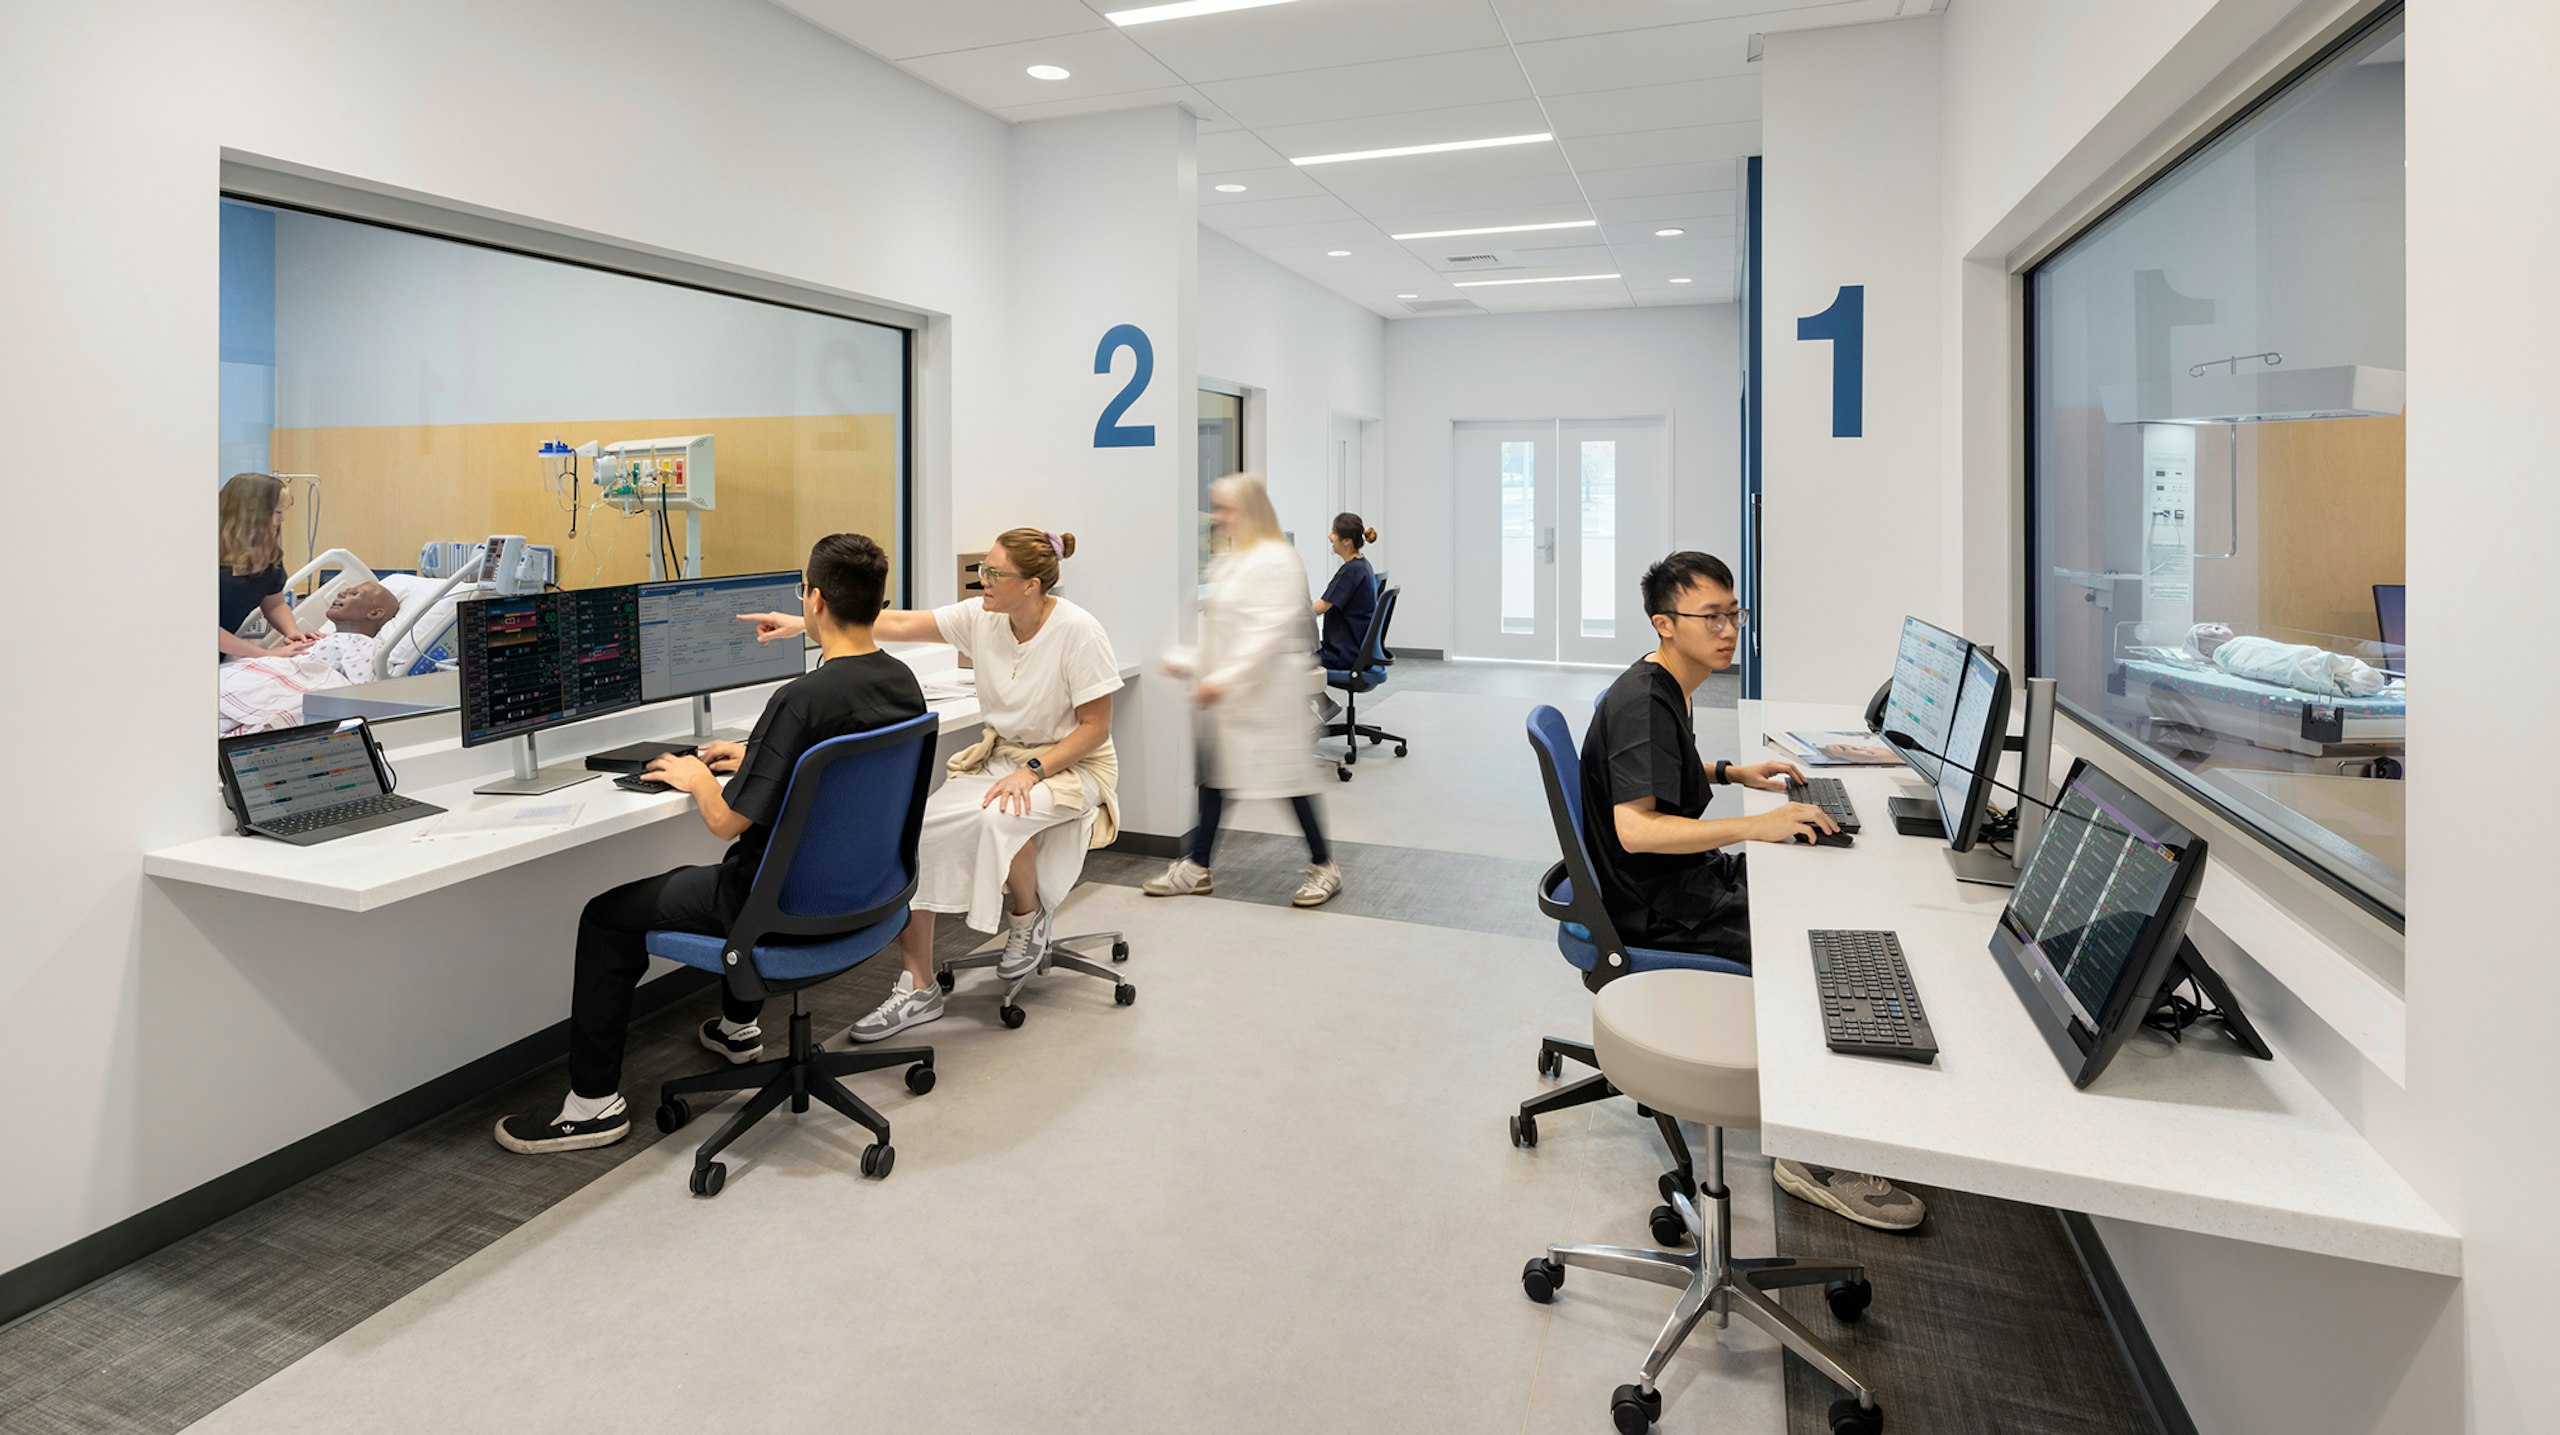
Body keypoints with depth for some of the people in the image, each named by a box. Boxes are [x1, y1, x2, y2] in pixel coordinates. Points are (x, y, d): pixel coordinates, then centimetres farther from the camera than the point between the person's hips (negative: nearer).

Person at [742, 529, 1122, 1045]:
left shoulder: (1078, 631, -19)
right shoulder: (981, 617, -5)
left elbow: (1095, 726, -16)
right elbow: (899, 624, -7)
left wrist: (1032, 771, -25)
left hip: (1071, 763, -5)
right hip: (998, 755, 6)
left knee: (1001, 817, -36)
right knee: (920, 827, -17)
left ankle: (1027, 923, -2)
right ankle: (918, 988, -7)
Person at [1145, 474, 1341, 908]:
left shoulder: (1275, 560, -16)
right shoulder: (1226, 561, 14)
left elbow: (1270, 630, -24)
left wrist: (1226, 678, -27)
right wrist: (1188, 661, 10)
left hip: (1268, 693, -9)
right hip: (1225, 695, 9)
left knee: (1290, 776, 1)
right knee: (1213, 774, 11)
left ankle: (1324, 866, 18)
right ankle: (1196, 868, 21)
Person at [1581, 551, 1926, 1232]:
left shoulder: (1664, 690, 10)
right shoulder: (1641, 704, -22)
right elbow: (1636, 828, -31)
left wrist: (1732, 773, 15)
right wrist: (1756, 826, -31)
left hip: (1691, 878, 11)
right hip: (1663, 913, -11)